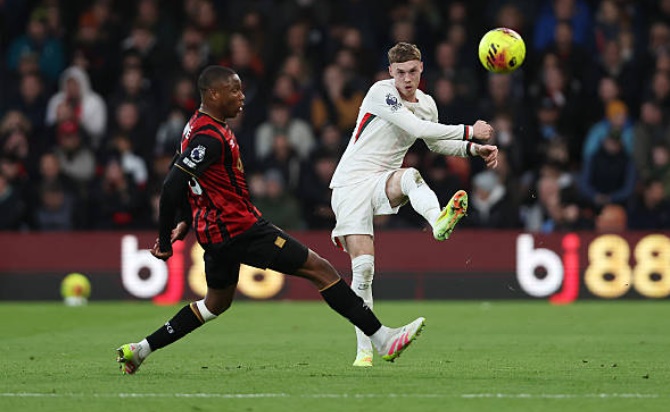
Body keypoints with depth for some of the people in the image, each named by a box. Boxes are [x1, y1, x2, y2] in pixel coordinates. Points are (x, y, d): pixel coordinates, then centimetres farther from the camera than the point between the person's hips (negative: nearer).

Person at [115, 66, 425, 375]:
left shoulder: (199, 127, 11)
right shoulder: (210, 137, -21)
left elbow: (179, 177, 22)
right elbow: (172, 187, -26)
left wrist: (182, 222, 20)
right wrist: (165, 239, -20)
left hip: (216, 232, 11)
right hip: (239, 229, -11)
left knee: (217, 303, 26)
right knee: (319, 269, -8)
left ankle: (140, 350, 23)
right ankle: (382, 338, -8)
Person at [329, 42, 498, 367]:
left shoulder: (426, 104, 9)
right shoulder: (381, 93, -12)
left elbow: (435, 142, 29)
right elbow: (417, 128, -23)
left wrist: (473, 149, 13)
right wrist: (469, 131, -23)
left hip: (383, 182, 4)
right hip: (351, 184, -4)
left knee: (410, 176, -33)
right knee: (363, 266, -13)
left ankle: (440, 223, -65)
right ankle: (364, 350, -4)